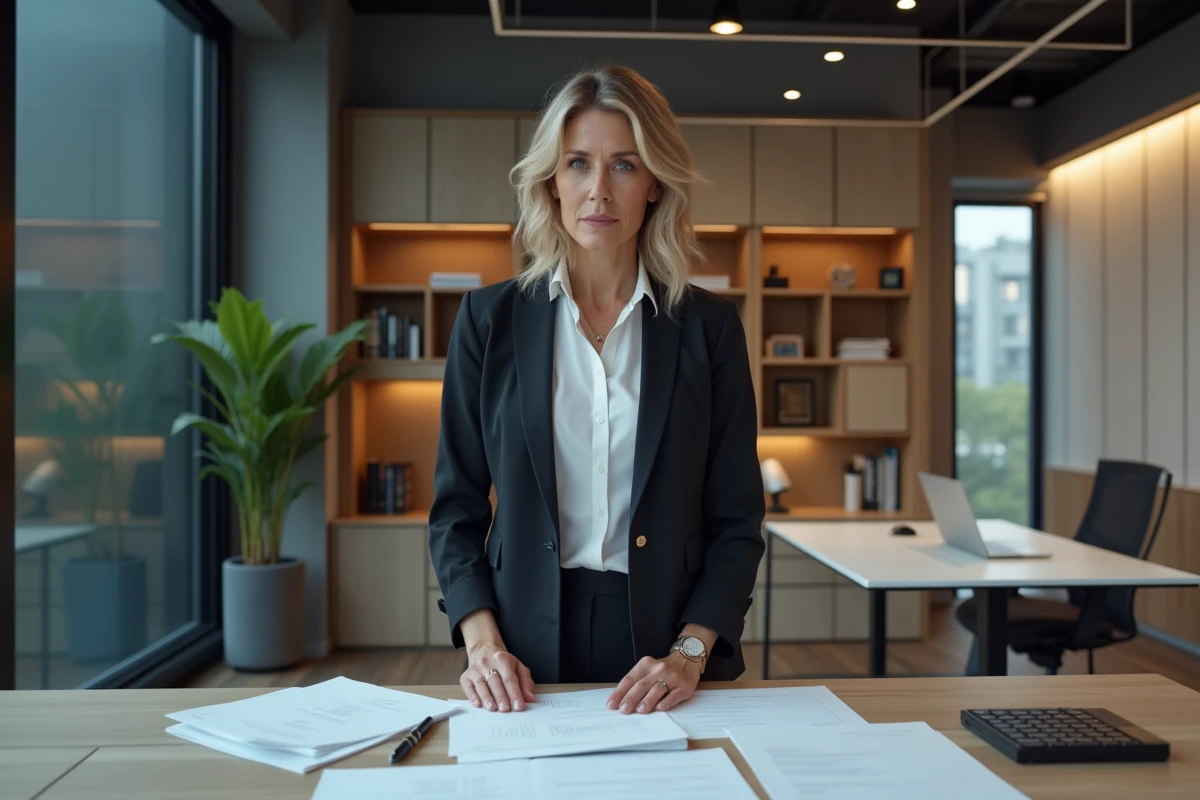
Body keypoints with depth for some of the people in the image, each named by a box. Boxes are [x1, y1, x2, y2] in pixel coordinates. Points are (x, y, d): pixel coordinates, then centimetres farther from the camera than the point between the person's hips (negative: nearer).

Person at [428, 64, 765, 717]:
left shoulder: (708, 325, 2)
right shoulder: (489, 318, 2)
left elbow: (736, 520, 2)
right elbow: (456, 506, 4)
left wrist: (690, 652, -10)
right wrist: (483, 643, -8)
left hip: (664, 645, 0)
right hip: (525, 659, 0)